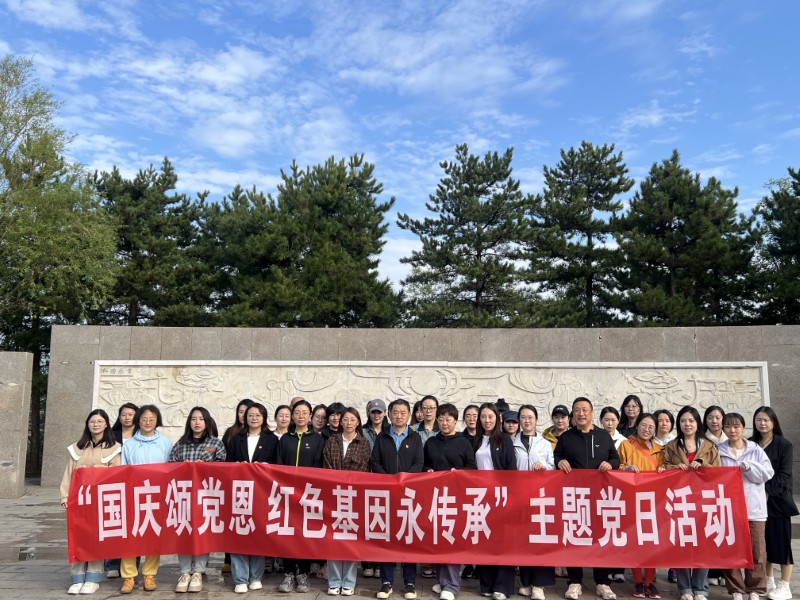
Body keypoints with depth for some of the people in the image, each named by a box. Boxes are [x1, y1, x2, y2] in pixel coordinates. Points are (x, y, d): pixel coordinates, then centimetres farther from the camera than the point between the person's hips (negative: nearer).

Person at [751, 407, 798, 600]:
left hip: (777, 501, -3)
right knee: (763, 541, 9)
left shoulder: (784, 445, -3)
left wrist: (767, 491, -17)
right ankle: (768, 581, 22)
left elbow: (784, 475, -9)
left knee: (781, 540, 1)